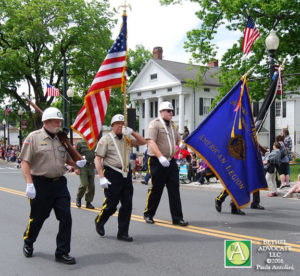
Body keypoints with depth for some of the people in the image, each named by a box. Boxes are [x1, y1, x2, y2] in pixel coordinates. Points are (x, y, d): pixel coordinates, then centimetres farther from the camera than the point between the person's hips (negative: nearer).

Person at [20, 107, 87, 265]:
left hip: (60, 183, 4)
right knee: (37, 218, 11)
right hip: (41, 184, -4)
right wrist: (29, 184, -17)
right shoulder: (34, 137, -5)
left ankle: (62, 253, 12)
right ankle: (28, 244, 39)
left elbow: (67, 158, 20)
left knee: (66, 218, -1)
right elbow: (25, 162, -9)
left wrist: (77, 163, -2)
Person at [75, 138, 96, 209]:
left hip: (92, 166, 4)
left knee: (91, 185, 1)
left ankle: (88, 202, 14)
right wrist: (76, 168, -10)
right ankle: (78, 198, 15)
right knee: (84, 184, -12)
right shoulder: (80, 143, -2)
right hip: (83, 166, -4)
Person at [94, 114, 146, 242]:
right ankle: (99, 221, 29)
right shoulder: (106, 139, -2)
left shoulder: (127, 138, 14)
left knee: (127, 205, 3)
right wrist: (101, 178, -16)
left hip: (126, 174, 5)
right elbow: (97, 159, -7)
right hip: (112, 174, -5)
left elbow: (143, 142, 15)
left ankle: (122, 233, 14)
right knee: (111, 205, -2)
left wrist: (132, 132, -2)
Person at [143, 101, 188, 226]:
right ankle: (148, 214, 20)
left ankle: (177, 218, 8)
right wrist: (160, 156, -30)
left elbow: (178, 139, 28)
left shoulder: (172, 125, 18)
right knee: (156, 189, 2)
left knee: (174, 190, 3)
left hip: (171, 161, 7)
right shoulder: (154, 124, -7)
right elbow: (151, 142, -19)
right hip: (157, 161, -6)